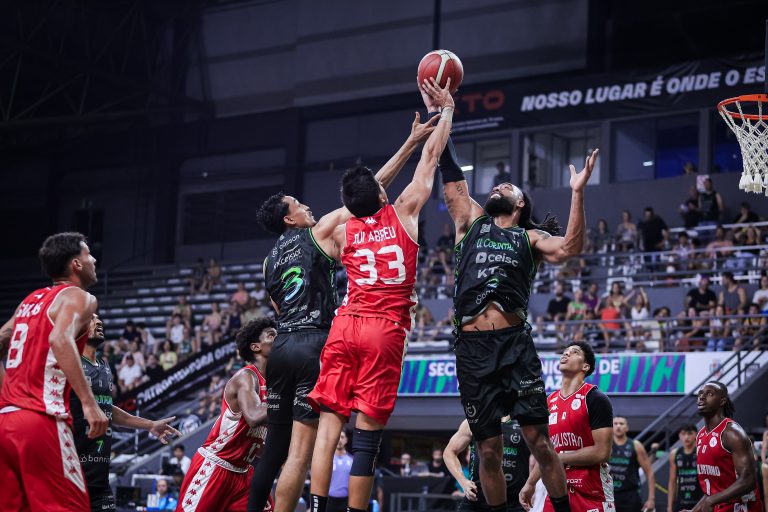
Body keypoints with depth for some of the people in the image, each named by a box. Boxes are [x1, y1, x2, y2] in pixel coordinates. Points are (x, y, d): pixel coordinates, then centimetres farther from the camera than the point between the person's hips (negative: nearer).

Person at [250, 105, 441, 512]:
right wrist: (411, 143, 4)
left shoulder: (270, 260, 19)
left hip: (282, 346, 7)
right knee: (300, 451, -8)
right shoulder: (319, 233, 2)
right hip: (313, 345, -7)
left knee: (276, 446, 13)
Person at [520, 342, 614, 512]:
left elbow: (601, 452, -16)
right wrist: (530, 483, 18)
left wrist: (560, 458, -12)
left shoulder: (595, 399, -9)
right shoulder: (549, 402, 13)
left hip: (592, 494, -6)